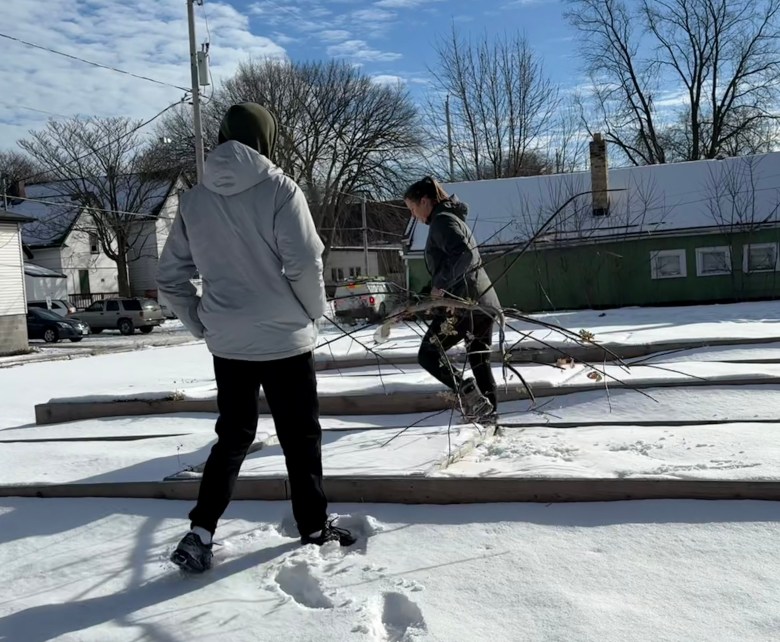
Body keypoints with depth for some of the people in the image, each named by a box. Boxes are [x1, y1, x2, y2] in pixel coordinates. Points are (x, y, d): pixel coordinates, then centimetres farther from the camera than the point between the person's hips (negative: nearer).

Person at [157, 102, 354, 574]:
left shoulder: (194, 200, 4)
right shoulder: (279, 189, -11)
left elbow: (170, 276, 6)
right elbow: (304, 264, -17)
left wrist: (202, 323, 14)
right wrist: (315, 311, 0)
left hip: (227, 344, 5)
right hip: (285, 339, -4)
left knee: (233, 436, 16)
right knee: (301, 435, 11)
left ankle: (201, 532, 10)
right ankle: (315, 527, 23)